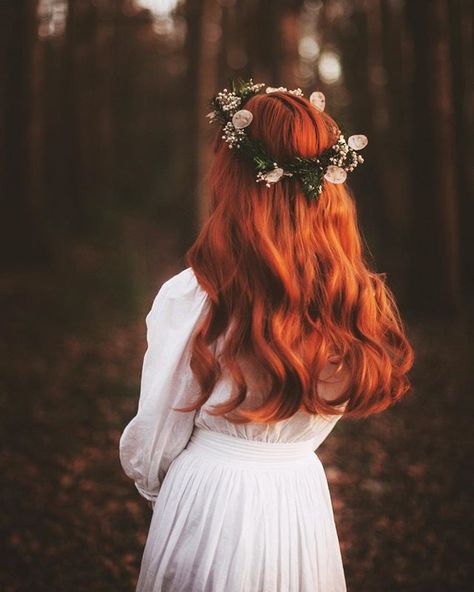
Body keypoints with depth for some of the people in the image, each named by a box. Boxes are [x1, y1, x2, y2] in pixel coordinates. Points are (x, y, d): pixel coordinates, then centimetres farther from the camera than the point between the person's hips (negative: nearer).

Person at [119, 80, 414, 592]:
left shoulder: (189, 298, -22)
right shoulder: (356, 300, -10)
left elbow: (151, 446, -10)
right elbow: (318, 422, 5)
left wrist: (153, 482, 10)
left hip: (208, 502, -3)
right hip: (305, 505, 4)